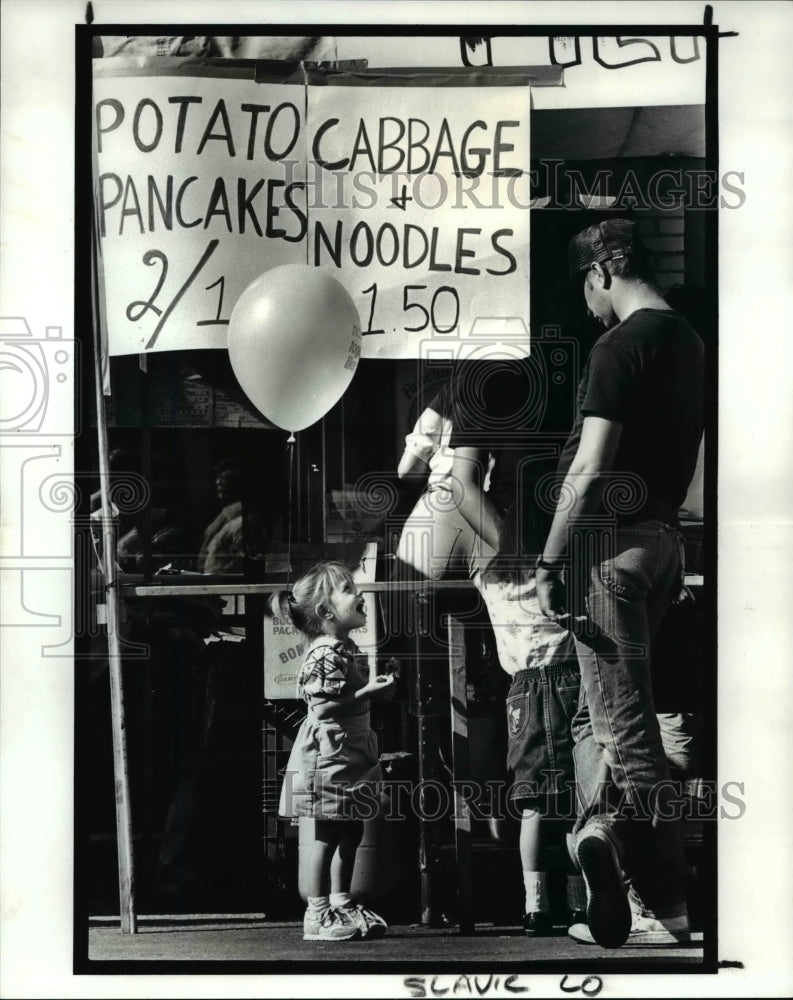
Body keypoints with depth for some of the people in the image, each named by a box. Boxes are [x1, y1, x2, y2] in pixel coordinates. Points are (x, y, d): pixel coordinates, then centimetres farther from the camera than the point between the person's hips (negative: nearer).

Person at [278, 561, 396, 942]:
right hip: (328, 756, -10)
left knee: (351, 833, 14)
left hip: (350, 755, 10)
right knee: (327, 836, -3)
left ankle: (341, 904, 25)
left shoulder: (348, 650, 14)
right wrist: (369, 692, -23)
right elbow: (322, 708, -24)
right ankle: (318, 915, 6)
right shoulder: (325, 655, -18)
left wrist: (374, 684, 10)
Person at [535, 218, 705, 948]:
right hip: (664, 538, 9)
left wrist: (548, 562, -14)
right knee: (598, 715, 17)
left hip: (611, 542, -9)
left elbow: (590, 470, -19)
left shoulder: (620, 346, -14)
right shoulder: (688, 342, 13)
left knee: (624, 725, -3)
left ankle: (666, 910, 3)